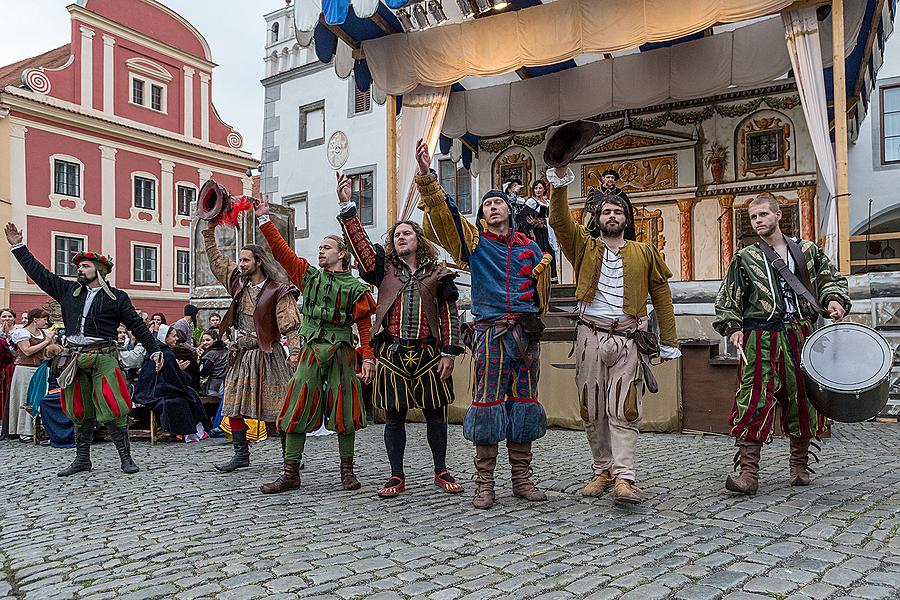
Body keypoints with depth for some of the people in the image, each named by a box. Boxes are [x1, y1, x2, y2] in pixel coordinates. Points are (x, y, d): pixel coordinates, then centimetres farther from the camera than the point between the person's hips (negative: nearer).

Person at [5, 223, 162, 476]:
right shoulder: (68, 290, 14)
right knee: (79, 411, 11)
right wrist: (18, 246, 17)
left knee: (112, 409, -8)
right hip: (75, 359, 4)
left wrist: (154, 350, -1)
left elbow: (137, 325, 4)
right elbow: (39, 273, 18)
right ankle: (82, 458, 22)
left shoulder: (117, 297, 4)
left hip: (104, 358, -4)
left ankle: (125, 457, 0)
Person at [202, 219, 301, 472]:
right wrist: (209, 230, 12)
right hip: (241, 354, 6)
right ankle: (241, 454, 18)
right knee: (233, 405, 6)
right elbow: (215, 259, 17)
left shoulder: (277, 291, -9)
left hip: (267, 354, -6)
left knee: (278, 408, -4)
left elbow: (290, 325, -12)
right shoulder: (238, 282, 10)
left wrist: (294, 351, -22)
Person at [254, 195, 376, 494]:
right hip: (311, 351, 3)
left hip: (340, 352, -3)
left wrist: (368, 358, -9)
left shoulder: (356, 288, 1)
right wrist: (265, 219, 4)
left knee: (343, 409, 3)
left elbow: (365, 326, -1)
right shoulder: (309, 276, 11)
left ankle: (347, 470, 16)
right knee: (298, 409, 1)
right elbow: (281, 251, 8)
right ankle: (290, 473, 8)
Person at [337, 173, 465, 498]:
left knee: (435, 413, 6)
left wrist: (449, 352, -2)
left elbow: (449, 315, 5)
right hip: (392, 353, 1)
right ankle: (396, 476, 17)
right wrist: (346, 206, -10)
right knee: (394, 416, 5)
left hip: (427, 354, 0)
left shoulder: (438, 274, 8)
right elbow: (359, 241, -1)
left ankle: (441, 472, 20)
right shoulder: (385, 268, 10)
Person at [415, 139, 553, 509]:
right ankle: (484, 483, 5)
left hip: (526, 334, 3)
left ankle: (521, 478, 17)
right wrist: (427, 176, -18)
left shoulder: (530, 249, 15)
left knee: (523, 403, 7)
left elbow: (542, 294, 28)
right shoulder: (474, 241, 7)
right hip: (491, 332, -3)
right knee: (488, 403, -4)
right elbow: (442, 215, -8)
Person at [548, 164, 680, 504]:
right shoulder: (585, 247, 13)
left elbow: (661, 294, 10)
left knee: (624, 411, -8)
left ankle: (623, 478, -9)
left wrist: (668, 342, 4)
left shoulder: (645, 253, 13)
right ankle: (602, 471, 15)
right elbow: (560, 220, -2)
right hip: (590, 336, 1)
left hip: (628, 339, -1)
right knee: (592, 410, 5)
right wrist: (561, 181, -16)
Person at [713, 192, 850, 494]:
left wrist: (834, 299, -1)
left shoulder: (807, 250, 14)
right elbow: (727, 300, 9)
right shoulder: (744, 259, 8)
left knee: (802, 398, 7)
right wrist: (733, 328, -4)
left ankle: (799, 465, 25)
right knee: (755, 400, -12)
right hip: (761, 337, -2)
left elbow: (831, 278, 20)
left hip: (800, 334, 3)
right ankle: (749, 472, -12)